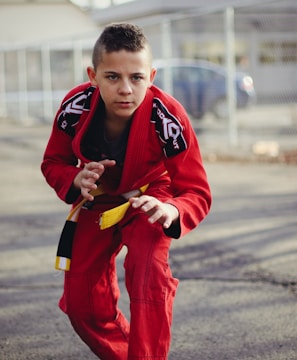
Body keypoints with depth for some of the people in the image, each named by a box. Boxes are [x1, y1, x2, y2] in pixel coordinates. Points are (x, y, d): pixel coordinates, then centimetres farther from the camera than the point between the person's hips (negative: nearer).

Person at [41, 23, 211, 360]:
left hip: (148, 201, -3)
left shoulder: (169, 118, -33)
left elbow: (198, 193, -28)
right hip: (96, 203, 3)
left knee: (148, 272, -32)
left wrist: (172, 211, -51)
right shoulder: (75, 107, -26)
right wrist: (75, 180, -30)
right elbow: (53, 164, -7)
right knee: (81, 303, 7)